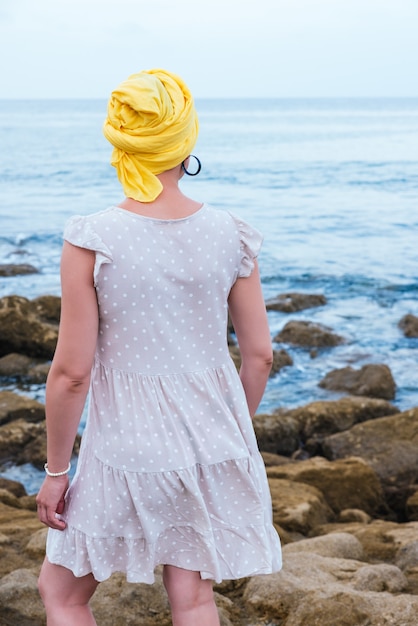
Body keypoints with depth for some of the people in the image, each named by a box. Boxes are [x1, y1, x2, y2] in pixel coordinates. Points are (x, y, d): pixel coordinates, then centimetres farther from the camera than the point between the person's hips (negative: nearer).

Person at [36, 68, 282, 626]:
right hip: (213, 440, 4)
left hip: (127, 446, -3)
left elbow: (72, 372, -13)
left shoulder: (91, 240, -16)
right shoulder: (230, 236, -5)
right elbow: (259, 355, 1)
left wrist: (56, 469, -1)